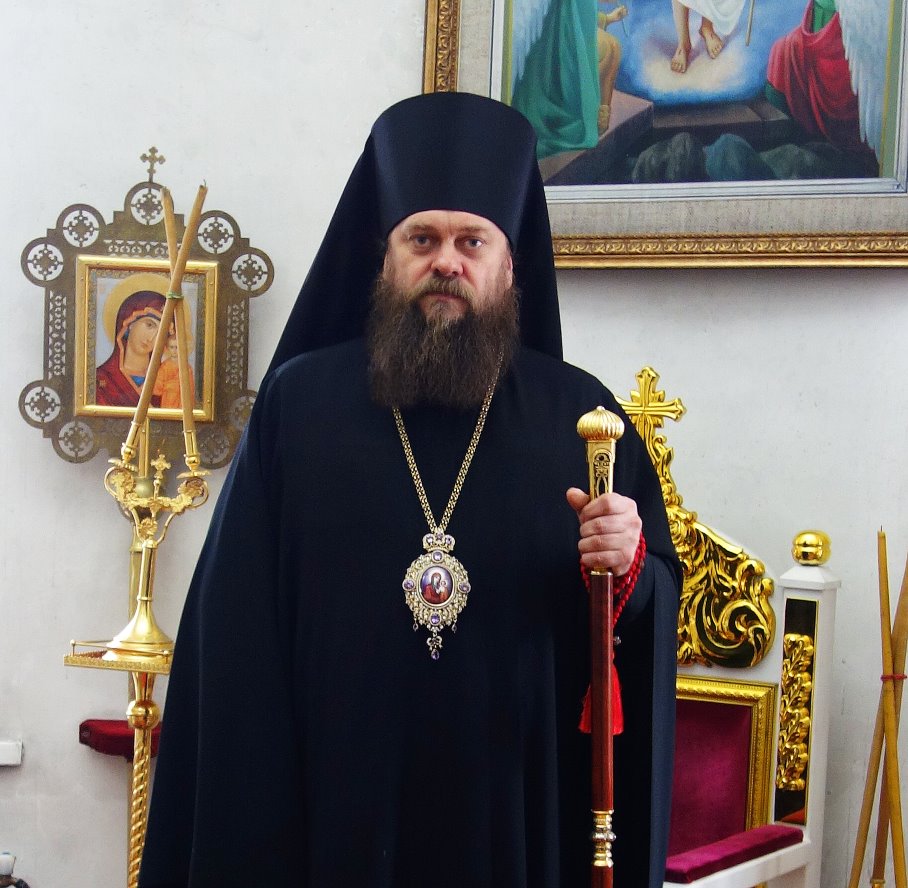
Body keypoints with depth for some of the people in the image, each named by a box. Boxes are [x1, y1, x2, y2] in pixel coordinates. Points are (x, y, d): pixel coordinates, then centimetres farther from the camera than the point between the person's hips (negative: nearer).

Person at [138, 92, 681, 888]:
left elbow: (657, 607, 5)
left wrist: (630, 568, -18)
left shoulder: (579, 415, 4)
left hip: (522, 806, 1)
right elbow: (236, 624, -1)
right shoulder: (297, 403, 1)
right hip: (334, 800, -1)